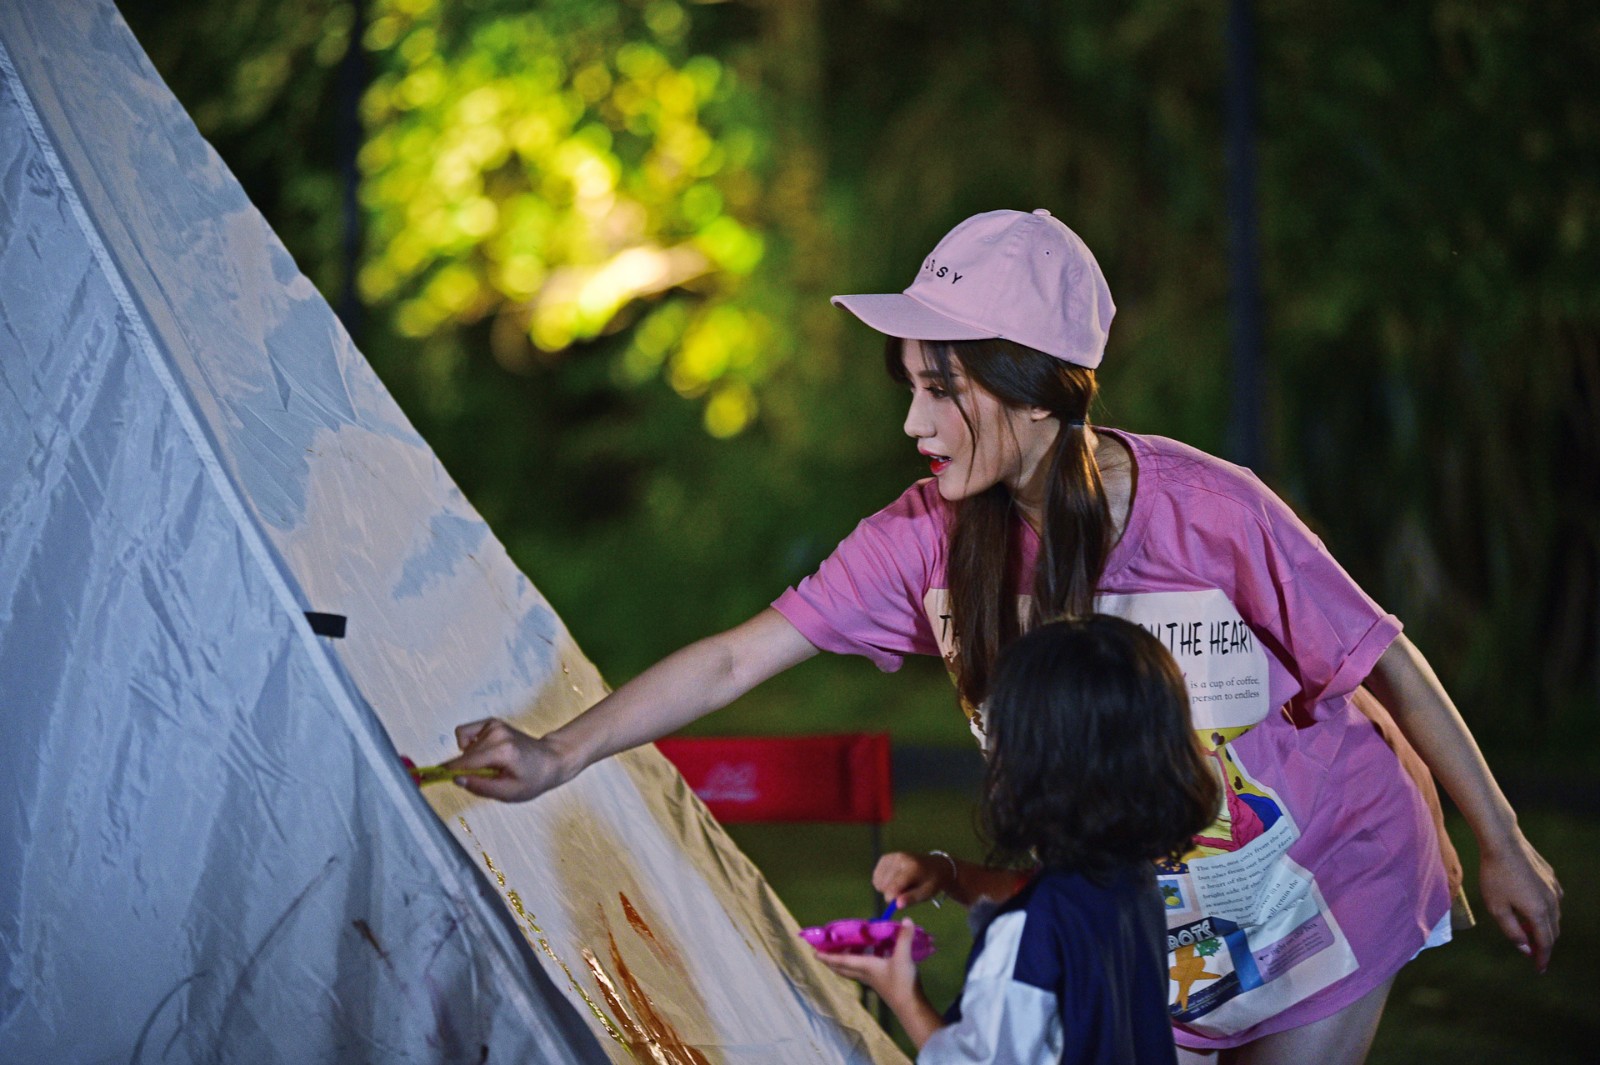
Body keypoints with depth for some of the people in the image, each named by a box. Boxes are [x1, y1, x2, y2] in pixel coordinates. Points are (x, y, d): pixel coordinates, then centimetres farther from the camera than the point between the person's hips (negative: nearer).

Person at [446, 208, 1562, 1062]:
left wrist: (1502, 843, -9)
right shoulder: (929, 536, -18)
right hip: (1152, 914, 4)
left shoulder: (1210, 515, -29)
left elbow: (1387, 661, -17)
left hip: (1332, 881, -4)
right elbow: (740, 658, -15)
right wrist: (557, 756, -23)